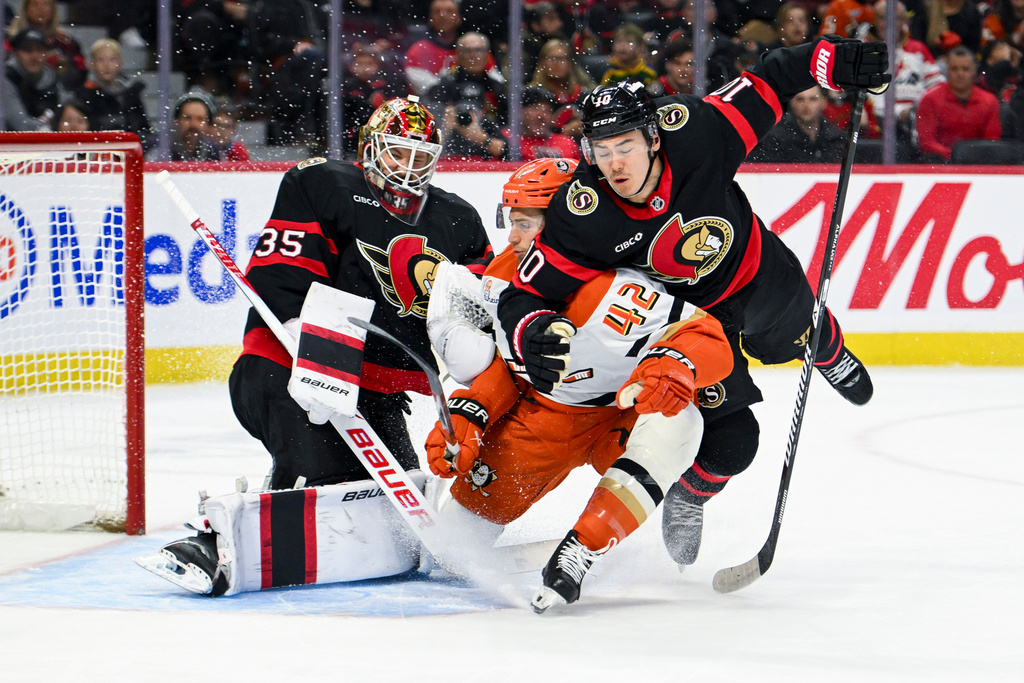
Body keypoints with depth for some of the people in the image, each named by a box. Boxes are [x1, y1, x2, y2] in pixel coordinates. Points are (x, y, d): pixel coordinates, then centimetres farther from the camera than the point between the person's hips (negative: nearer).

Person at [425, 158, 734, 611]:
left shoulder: (610, 293, -32)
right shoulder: (501, 279, -8)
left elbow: (710, 341, -37)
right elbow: (497, 367, 5)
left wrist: (675, 365, -58)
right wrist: (466, 416, -12)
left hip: (620, 416, -6)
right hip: (538, 413, 6)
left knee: (675, 422, -38)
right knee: (476, 500, -4)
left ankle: (579, 553, -40)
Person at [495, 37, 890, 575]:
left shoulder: (694, 132, -37)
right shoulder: (580, 218, -37)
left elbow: (766, 86, -22)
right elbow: (526, 295, -32)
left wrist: (834, 60, -31)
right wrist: (533, 334, -52)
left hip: (757, 271, 2)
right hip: (684, 310, -2)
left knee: (800, 332, 33)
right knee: (729, 438, -8)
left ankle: (831, 353, 72)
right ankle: (687, 499, 26)